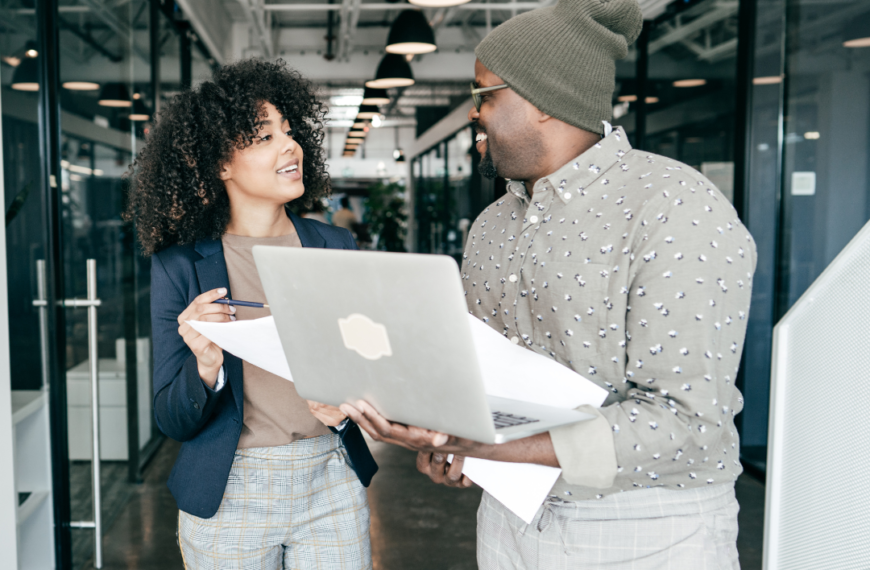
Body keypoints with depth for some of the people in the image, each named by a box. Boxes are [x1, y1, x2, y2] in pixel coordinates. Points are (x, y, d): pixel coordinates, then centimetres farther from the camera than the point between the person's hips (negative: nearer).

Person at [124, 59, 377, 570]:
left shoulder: (335, 248, 0)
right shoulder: (181, 266, -6)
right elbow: (174, 421, -5)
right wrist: (206, 366, -24)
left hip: (332, 488, 2)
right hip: (229, 496, -1)